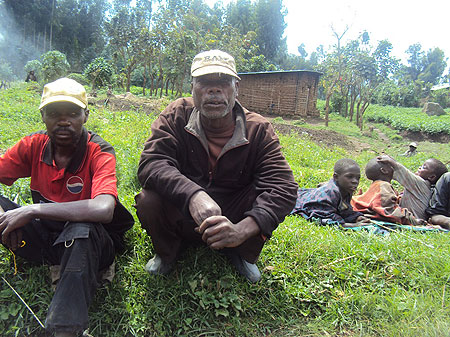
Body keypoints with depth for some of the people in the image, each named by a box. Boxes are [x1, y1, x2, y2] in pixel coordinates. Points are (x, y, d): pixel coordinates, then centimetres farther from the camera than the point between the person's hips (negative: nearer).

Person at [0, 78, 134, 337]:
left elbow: (103, 210, -36)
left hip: (89, 242, -4)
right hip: (46, 236, 4)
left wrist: (33, 210, -32)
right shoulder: (34, 146, -4)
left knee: (81, 228, -38)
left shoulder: (99, 153, -19)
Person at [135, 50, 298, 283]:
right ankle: (167, 252, 6)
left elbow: (283, 186, -23)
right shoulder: (176, 116, -11)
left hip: (233, 218, 1)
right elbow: (151, 163, -25)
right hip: (182, 216, 0)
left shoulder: (259, 130, -13)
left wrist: (242, 230, -40)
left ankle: (242, 254, 7)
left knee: (271, 197, -24)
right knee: (149, 200, -29)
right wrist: (193, 196, -44)